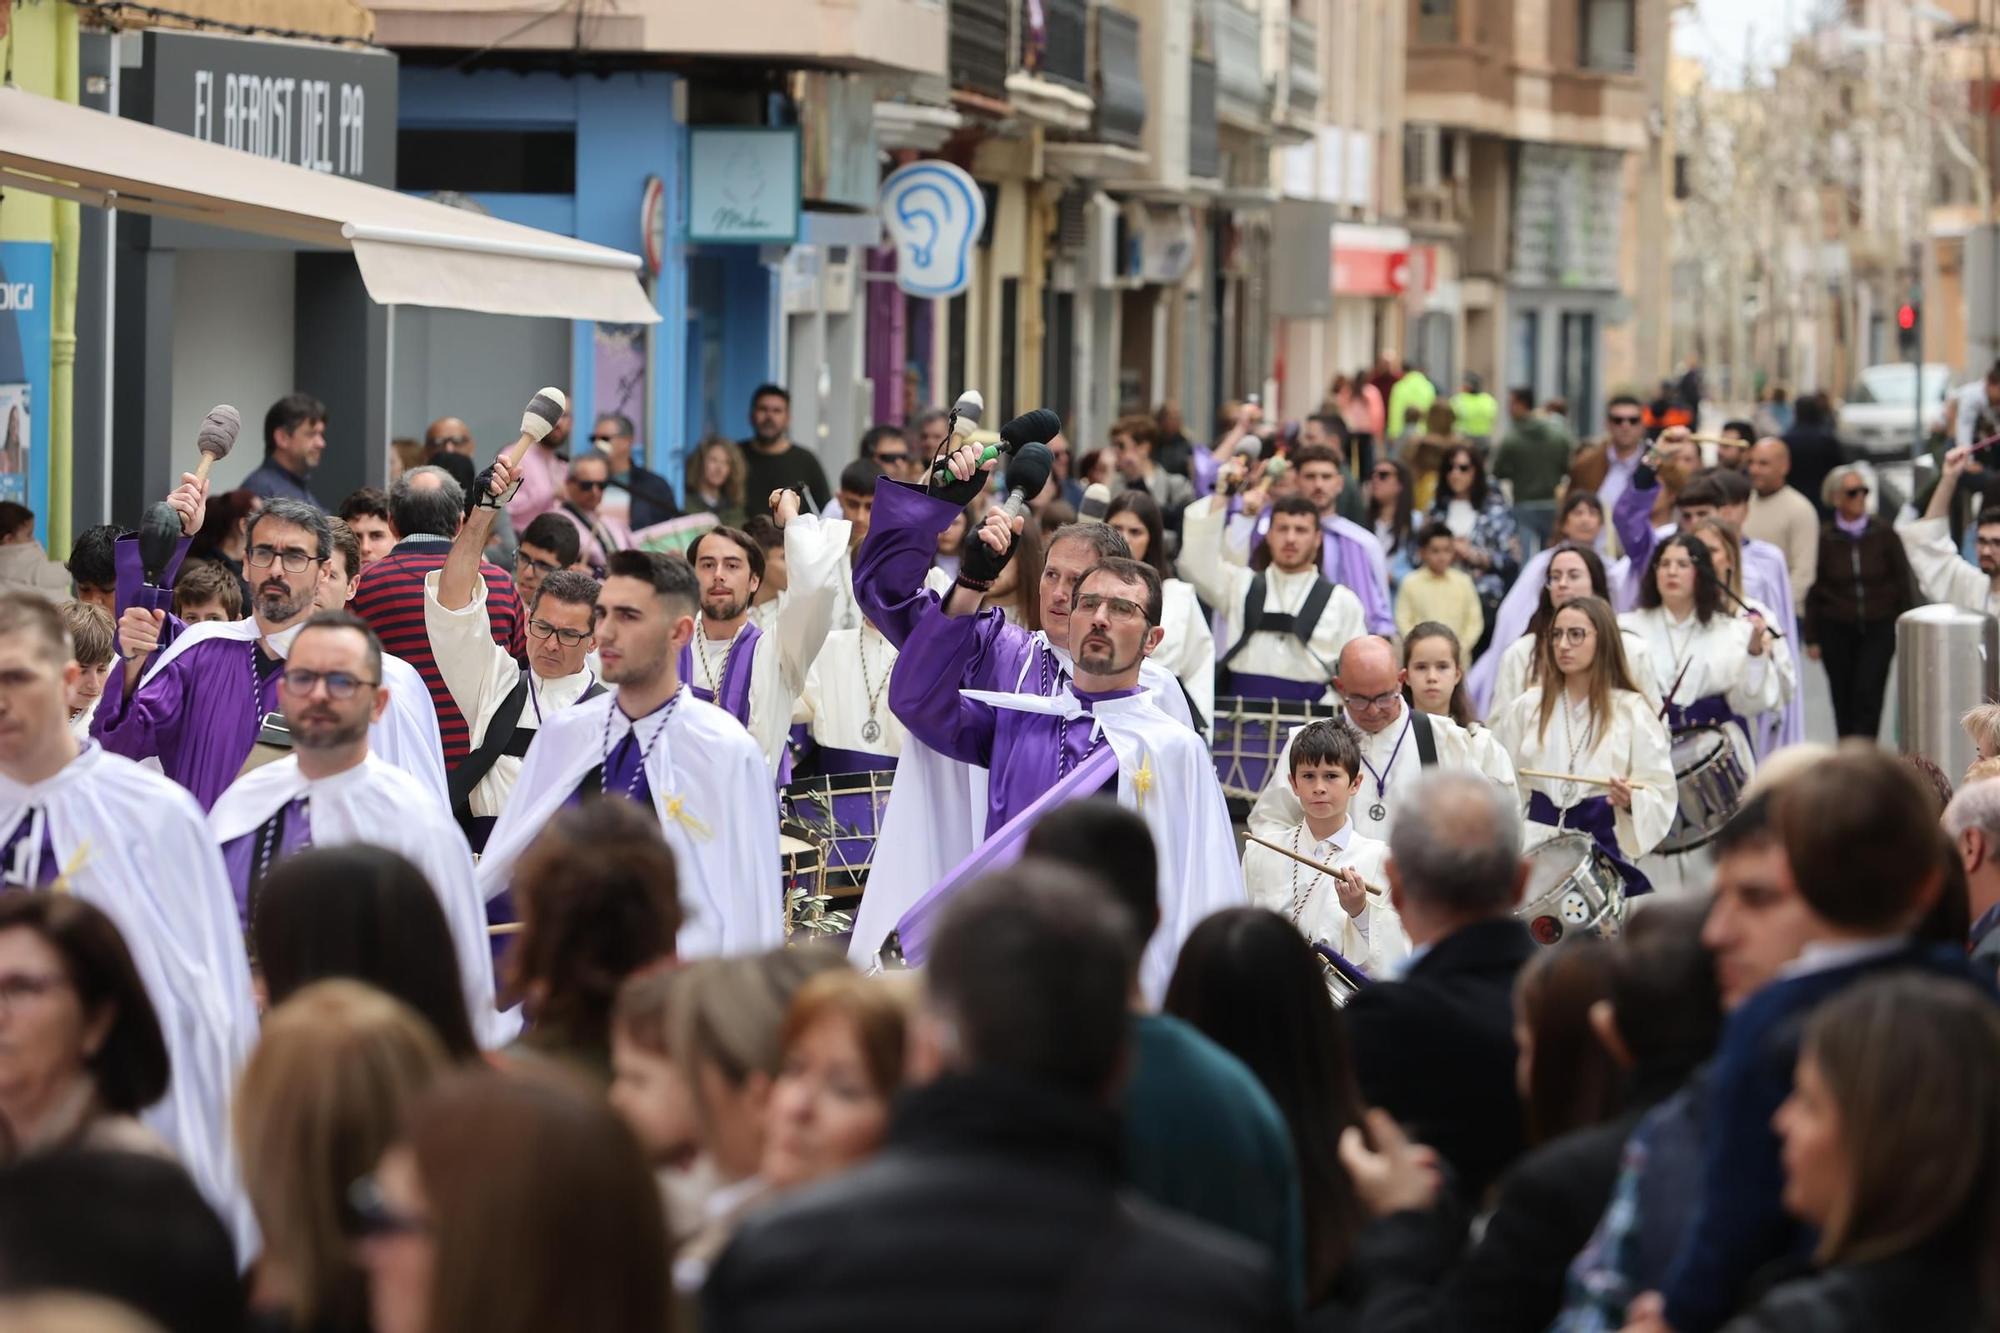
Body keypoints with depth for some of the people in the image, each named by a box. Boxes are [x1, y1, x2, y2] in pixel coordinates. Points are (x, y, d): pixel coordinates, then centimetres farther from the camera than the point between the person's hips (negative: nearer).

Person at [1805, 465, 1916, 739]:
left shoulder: (1884, 535, -1)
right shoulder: (1824, 539, -2)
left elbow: (1903, 583, 5)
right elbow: (1813, 592, 2)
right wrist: (1812, 638, 0)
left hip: (1878, 628, -1)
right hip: (1836, 630, 1)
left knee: (1868, 696, -10)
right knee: (1844, 700, 6)